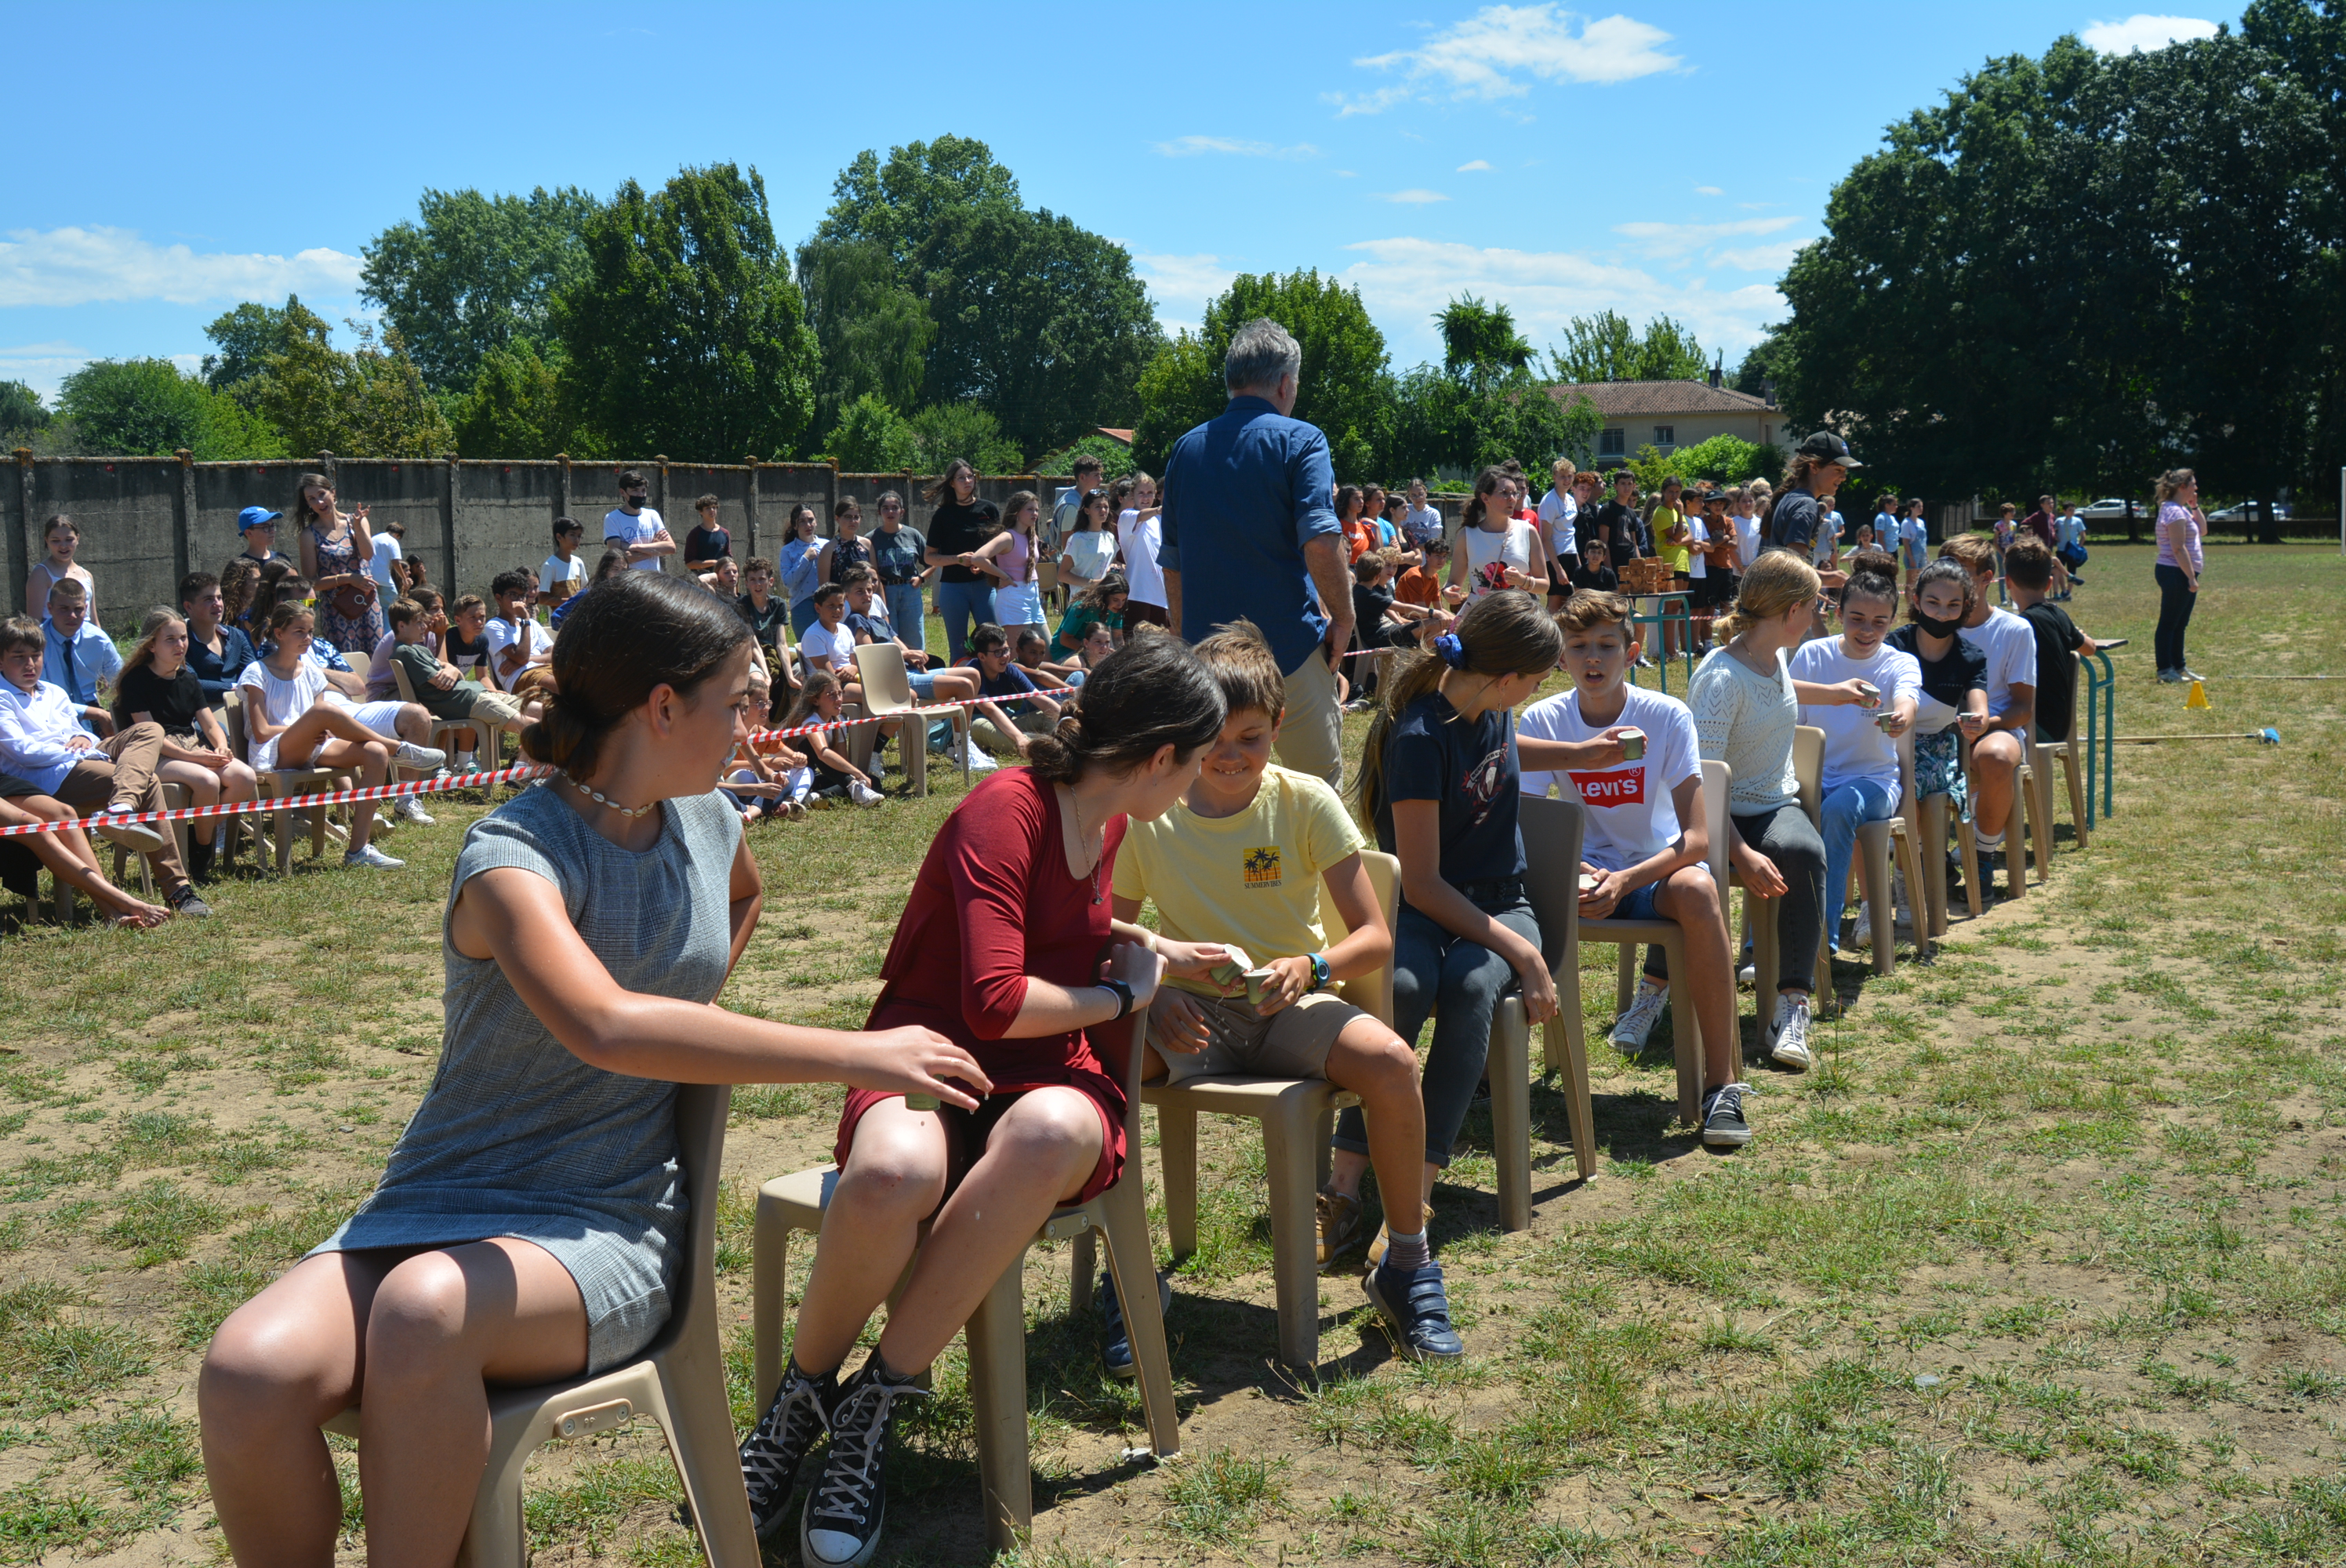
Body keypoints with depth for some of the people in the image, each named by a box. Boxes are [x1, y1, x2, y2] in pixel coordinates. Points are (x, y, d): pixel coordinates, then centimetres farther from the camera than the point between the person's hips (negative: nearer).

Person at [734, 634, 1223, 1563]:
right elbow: (994, 1000, -22)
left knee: (1052, 1133, -37)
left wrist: (1150, 949, 33)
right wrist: (1122, 996, -7)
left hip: (1050, 1082, 5)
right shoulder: (1004, 810, -12)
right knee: (891, 1175, -43)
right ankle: (802, 1396, -10)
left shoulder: (1108, 819, 14)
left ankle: (873, 1410, -23)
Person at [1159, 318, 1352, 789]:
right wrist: (1343, 616, -6)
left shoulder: (1187, 448, 11)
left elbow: (1171, 559, 15)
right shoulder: (1298, 440, -6)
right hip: (1289, 644, -5)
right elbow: (1320, 542, -18)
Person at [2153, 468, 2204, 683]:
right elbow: (2179, 549, -21)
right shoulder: (2174, 511, -16)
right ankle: (2165, 669, -4)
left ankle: (2178, 666, 20)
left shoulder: (2182, 510, 17)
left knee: (2180, 624, 14)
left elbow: (2202, 530, 23)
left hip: (2184, 574, 10)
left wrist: (2195, 507, 13)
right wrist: (2191, 577, -22)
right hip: (2175, 573, -10)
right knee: (2169, 623, -6)